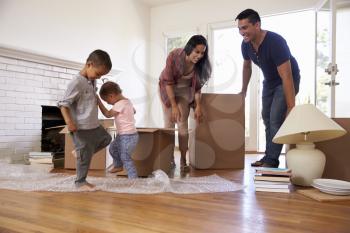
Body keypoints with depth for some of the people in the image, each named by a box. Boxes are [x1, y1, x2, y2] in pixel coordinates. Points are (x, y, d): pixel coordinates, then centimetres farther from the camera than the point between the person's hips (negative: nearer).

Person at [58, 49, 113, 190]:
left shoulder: (92, 81, 6)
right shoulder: (77, 83, -21)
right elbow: (63, 104, -22)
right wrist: (69, 122, -31)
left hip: (94, 125, 9)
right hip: (81, 128, -9)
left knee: (106, 139, 26)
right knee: (85, 156, 0)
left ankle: (80, 152, 32)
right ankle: (80, 182, 20)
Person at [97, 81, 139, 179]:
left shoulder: (119, 104, -22)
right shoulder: (127, 101, 6)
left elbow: (107, 114, -16)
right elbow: (134, 111, 23)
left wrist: (98, 101, -13)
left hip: (127, 136, -10)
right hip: (123, 135, 10)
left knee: (125, 158, -2)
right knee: (113, 148, 25)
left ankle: (133, 178, 6)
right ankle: (118, 166, 45)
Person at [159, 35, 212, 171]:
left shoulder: (200, 64, -22)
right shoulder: (174, 56, -30)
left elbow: (197, 86, -10)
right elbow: (169, 82, -25)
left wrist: (198, 106, -15)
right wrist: (174, 106, -25)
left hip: (185, 90, 1)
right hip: (168, 89, -1)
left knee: (183, 125, -6)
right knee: (169, 124, -3)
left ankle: (183, 160, 2)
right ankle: (170, 158, 8)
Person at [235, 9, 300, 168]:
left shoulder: (275, 42, -34)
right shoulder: (246, 44, -13)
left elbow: (286, 77, -36)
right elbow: (247, 66, 7)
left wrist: (291, 107, -38)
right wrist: (243, 91, 13)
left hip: (286, 81, -7)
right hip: (269, 81, 8)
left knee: (276, 118, -15)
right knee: (267, 117, 9)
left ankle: (273, 160, -3)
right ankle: (269, 156, 20)